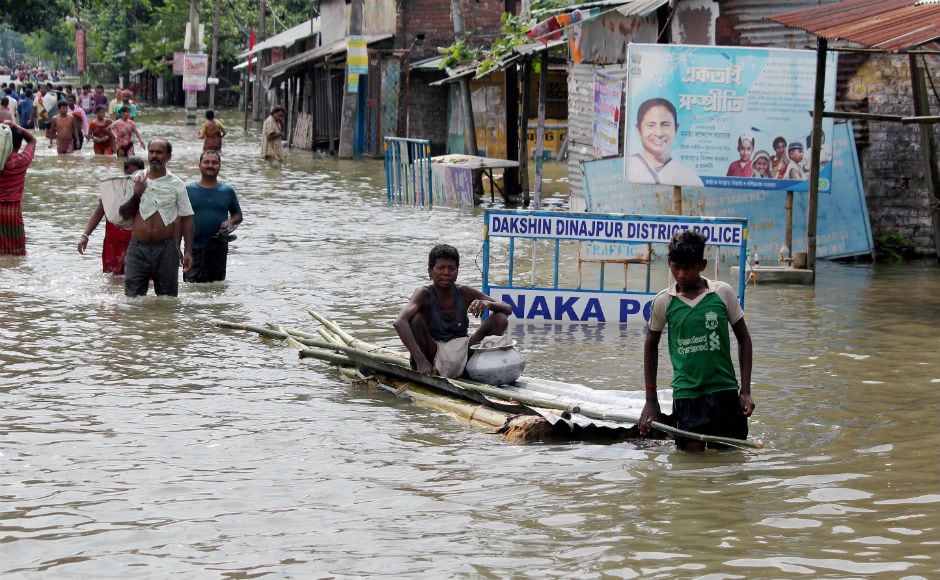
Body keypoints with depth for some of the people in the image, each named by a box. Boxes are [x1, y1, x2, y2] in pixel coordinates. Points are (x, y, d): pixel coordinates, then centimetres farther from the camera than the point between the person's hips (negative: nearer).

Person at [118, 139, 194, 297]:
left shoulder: (176, 184, 3)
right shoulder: (136, 181, 7)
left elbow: (186, 219, 2)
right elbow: (124, 214, 9)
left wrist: (188, 251, -6)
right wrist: (136, 195, -8)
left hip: (166, 248, -1)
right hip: (138, 247, 1)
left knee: (167, 297, 6)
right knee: (133, 296, -3)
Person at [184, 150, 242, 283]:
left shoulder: (227, 191, 8)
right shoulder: (188, 190, 3)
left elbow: (238, 215, 15)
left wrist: (230, 222, -9)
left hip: (219, 248, 2)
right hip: (194, 248, -2)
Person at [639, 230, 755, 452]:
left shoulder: (723, 292, -3)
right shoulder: (663, 302, -1)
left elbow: (743, 339, 6)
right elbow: (651, 345, 13)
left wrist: (745, 391, 0)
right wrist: (651, 400, 11)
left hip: (723, 390, 0)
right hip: (686, 393, 0)